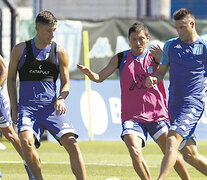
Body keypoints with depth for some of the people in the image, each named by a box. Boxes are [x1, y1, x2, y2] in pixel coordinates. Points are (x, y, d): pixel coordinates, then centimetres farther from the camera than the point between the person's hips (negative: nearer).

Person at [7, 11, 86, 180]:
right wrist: (14, 108, 7)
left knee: (72, 143, -17)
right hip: (27, 107, -1)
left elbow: (66, 83, 11)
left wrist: (61, 99, -11)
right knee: (26, 141, -28)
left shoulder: (60, 52, 7)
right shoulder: (20, 50, 5)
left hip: (51, 107, 1)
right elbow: (11, 79, 14)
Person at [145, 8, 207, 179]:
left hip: (193, 102, -6)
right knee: (189, 154, 6)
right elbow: (162, 71, 18)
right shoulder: (170, 45, 11)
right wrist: (153, 78, -4)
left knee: (172, 141, -24)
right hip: (174, 103, 6)